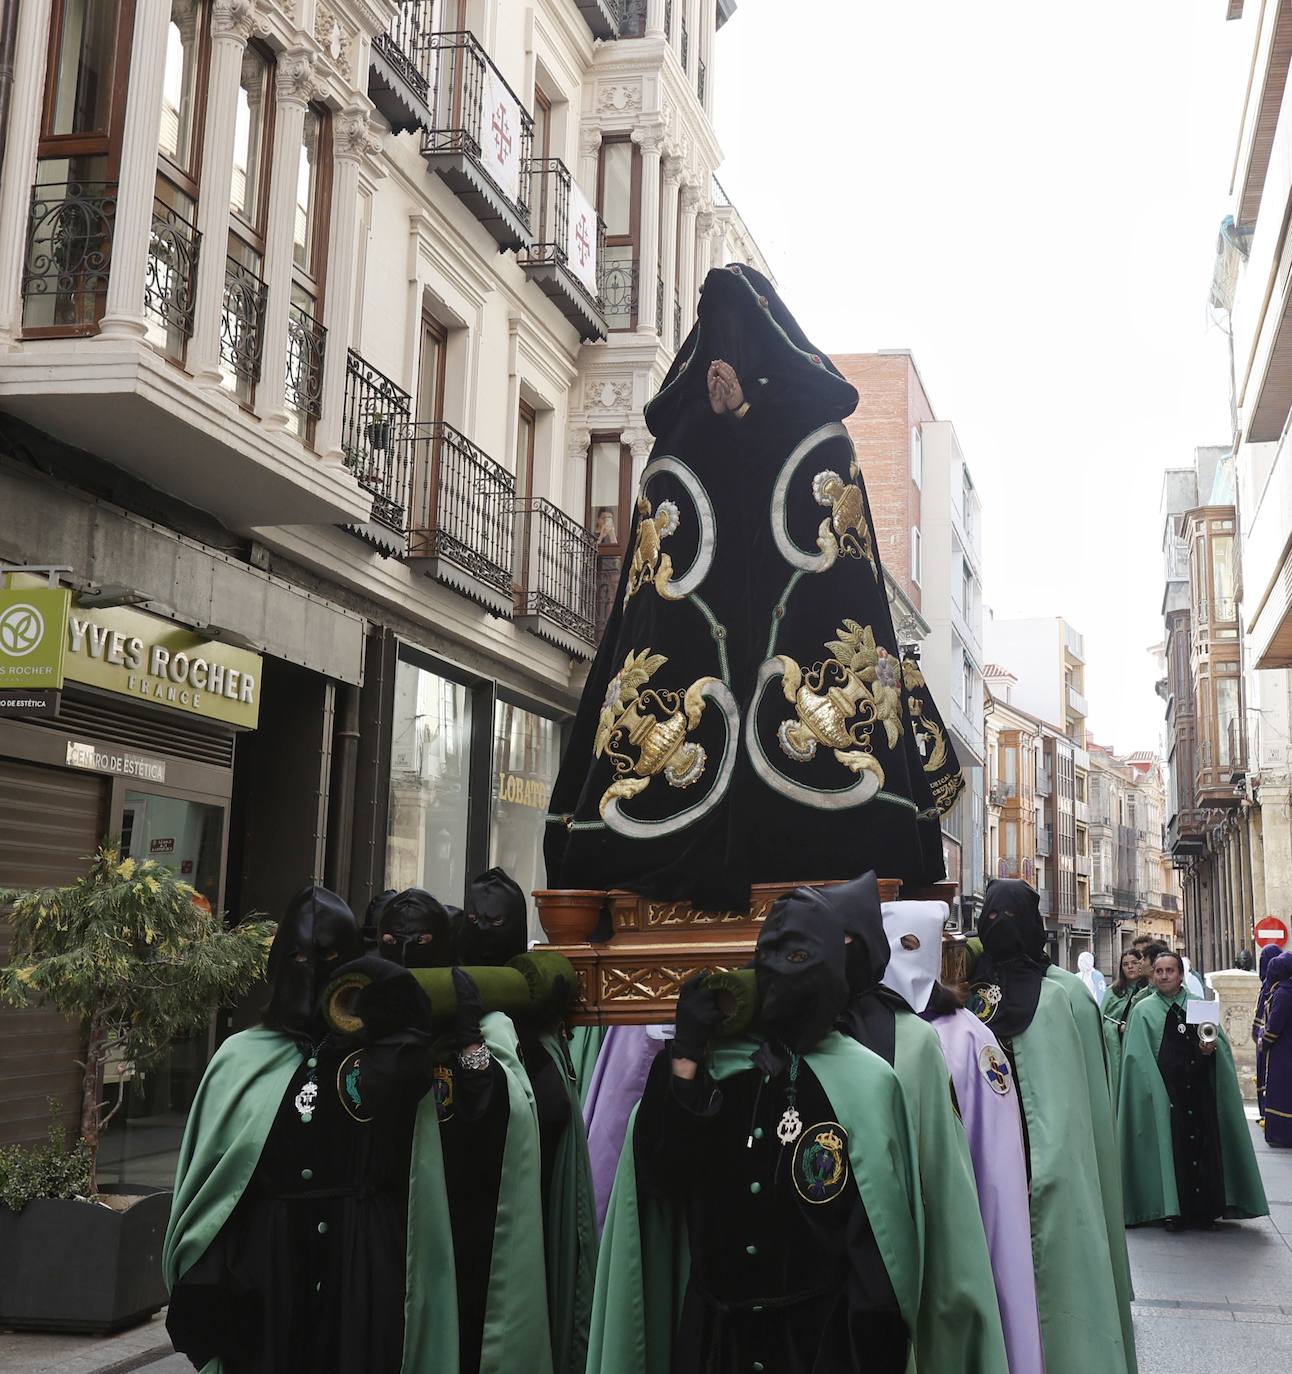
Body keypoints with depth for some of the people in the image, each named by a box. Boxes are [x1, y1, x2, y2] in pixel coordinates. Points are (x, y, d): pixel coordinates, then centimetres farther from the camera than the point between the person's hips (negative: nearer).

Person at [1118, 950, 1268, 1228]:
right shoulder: (1143, 1011, 3)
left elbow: (1222, 1041, 10)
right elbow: (1137, 1058, -2)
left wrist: (1212, 1047, -13)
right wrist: (1153, 1091, -11)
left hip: (1200, 1090, 3)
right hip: (1164, 1092, -3)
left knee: (1205, 1147, 2)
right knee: (1172, 1149, -2)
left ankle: (1205, 1209, 12)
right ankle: (1174, 1211, 6)